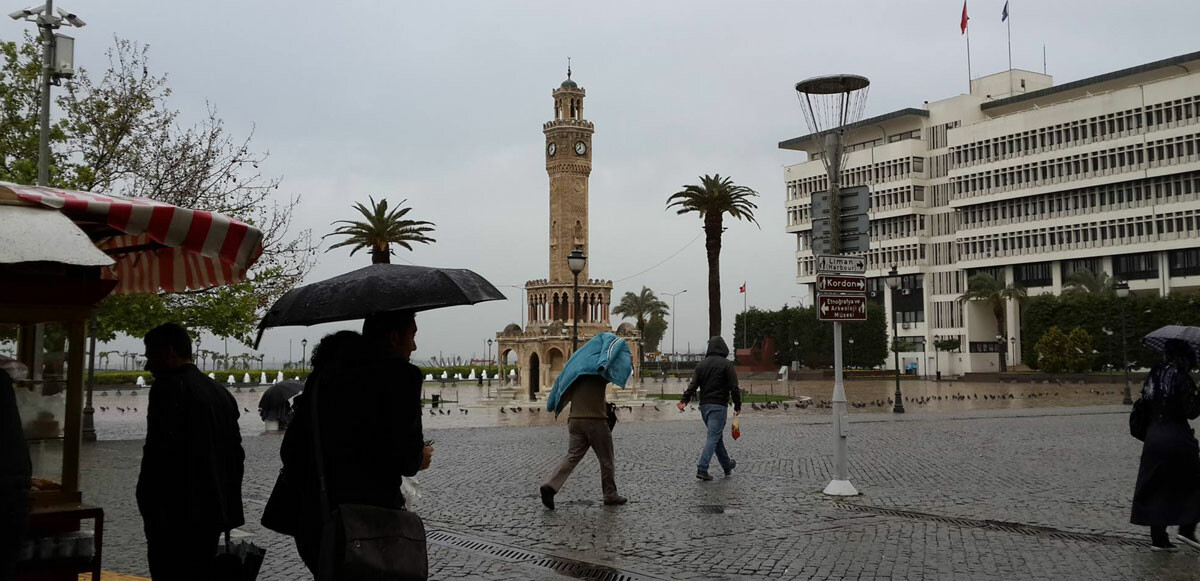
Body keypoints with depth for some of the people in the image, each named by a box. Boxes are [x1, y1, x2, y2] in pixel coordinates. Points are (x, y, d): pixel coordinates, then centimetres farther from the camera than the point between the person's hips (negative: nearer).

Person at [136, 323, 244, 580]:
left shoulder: (168, 388, -9)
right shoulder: (220, 392, 16)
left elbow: (159, 453, -18)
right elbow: (236, 454, 18)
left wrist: (147, 507, -12)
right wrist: (229, 508, 21)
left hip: (177, 517, -8)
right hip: (212, 514, 8)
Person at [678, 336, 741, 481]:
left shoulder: (701, 364, 9)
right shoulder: (726, 364, -6)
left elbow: (693, 384, 2)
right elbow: (734, 387, -10)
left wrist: (684, 400, -2)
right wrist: (737, 406, -3)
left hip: (704, 405, 6)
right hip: (719, 405, -6)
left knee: (717, 436, 17)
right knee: (713, 437, -7)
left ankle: (727, 465, 30)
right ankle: (702, 469, -16)